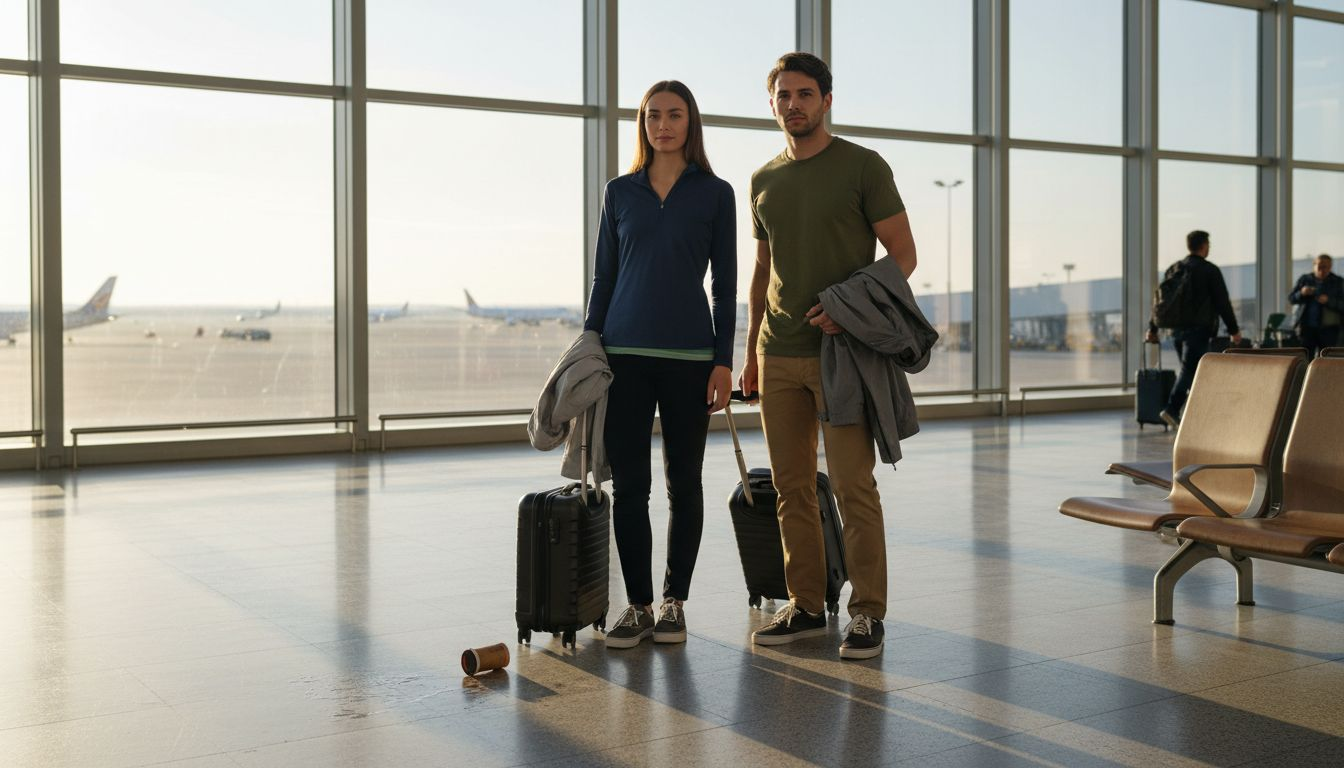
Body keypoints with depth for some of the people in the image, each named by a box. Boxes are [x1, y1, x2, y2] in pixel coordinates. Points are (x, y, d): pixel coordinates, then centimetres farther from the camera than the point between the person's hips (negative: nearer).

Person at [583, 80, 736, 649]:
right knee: (628, 484, 1)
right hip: (625, 352, 2)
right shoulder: (619, 192, 9)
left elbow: (724, 283, 2)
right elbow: (604, 276, 11)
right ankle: (638, 605, 10)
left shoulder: (715, 193, 4)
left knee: (683, 482, 5)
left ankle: (674, 602, 16)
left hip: (688, 352, -1)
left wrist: (723, 360, -5)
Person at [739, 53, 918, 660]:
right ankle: (805, 606, 16)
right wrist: (750, 351, 16)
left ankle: (867, 613, 1)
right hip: (779, 356, 5)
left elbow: (902, 255, -2)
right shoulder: (763, 181, 15)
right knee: (792, 488, 7)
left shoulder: (863, 166, -1)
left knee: (853, 485, -7)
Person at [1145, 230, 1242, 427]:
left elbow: (1160, 299, 15)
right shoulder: (1210, 270, -5)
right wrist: (1234, 330, -1)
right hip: (1198, 329, -6)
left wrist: (1152, 329, 19)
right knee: (1190, 370, -8)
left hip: (1176, 329, 6)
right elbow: (1222, 302, -7)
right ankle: (1172, 409, -21)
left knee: (1187, 369, 15)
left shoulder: (1172, 269, 13)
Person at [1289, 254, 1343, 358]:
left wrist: (1328, 301, -21)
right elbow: (1291, 299, 5)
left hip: (1328, 330, -1)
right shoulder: (1304, 279, 8)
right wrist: (1301, 293, -15)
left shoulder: (1338, 282, 4)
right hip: (1307, 327, 1)